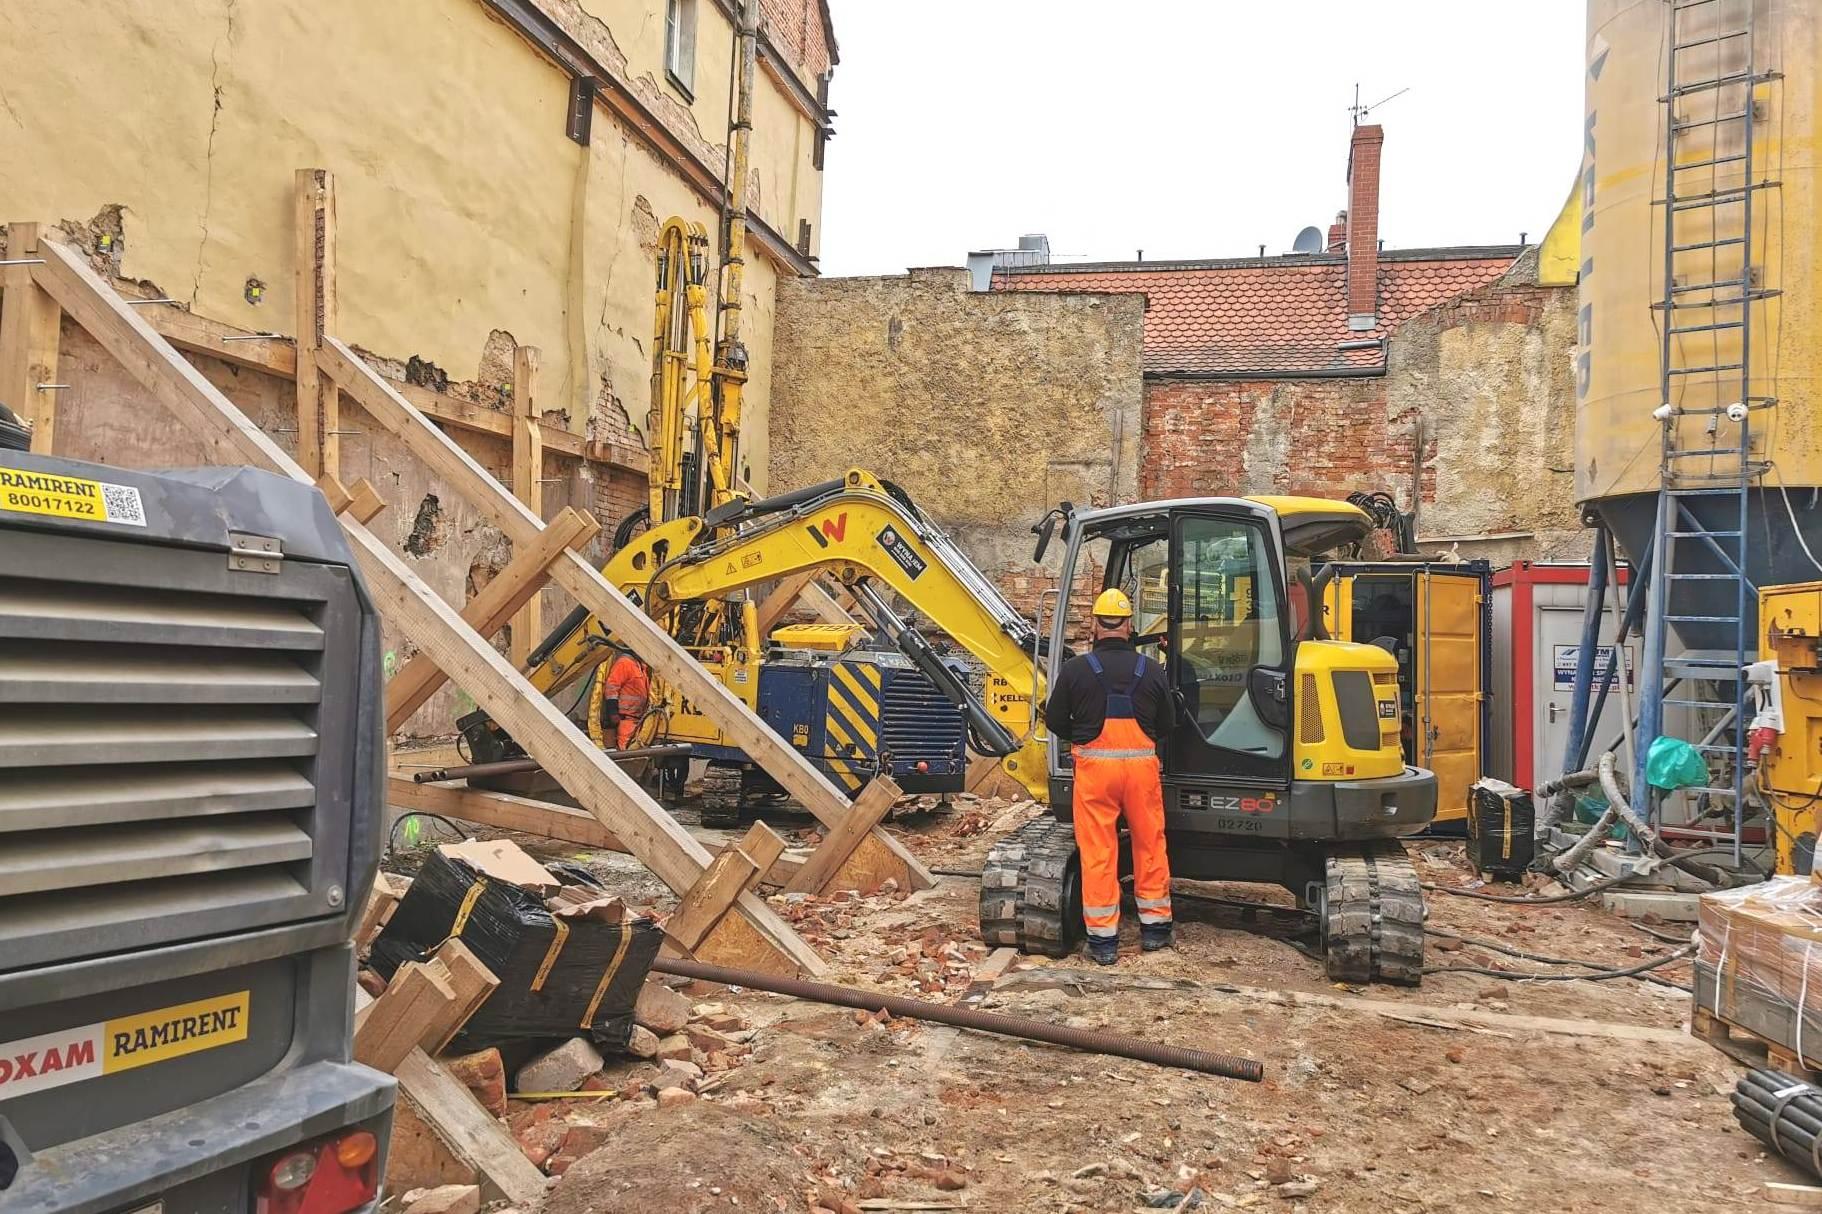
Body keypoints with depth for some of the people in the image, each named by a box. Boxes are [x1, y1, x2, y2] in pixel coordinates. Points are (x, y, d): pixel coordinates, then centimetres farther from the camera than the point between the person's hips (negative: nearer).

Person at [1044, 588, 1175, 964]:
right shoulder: (1152, 670, 1)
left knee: (1098, 851, 4)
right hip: (1142, 763, 2)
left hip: (1094, 764, -2)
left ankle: (1103, 939, 8)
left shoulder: (1075, 669, -5)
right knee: (1149, 845, 15)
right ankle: (1155, 928, 26)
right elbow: (1166, 725, 8)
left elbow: (1055, 721, 1)